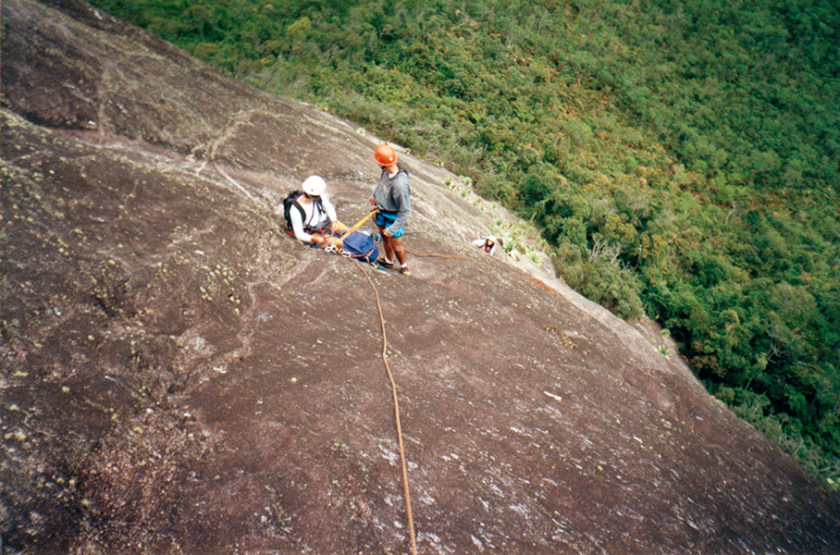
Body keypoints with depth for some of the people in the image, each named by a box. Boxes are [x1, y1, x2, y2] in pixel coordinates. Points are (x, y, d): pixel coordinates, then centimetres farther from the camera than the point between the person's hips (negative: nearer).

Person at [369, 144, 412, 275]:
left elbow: (405, 211, -31)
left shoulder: (399, 184, -40)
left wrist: (393, 229, -26)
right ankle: (389, 261, 53)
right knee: (384, 236, 27)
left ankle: (403, 265, 41)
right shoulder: (386, 171, -18)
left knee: (396, 245, 11)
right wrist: (375, 196, 17)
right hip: (382, 211, 8)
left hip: (394, 217, -7)